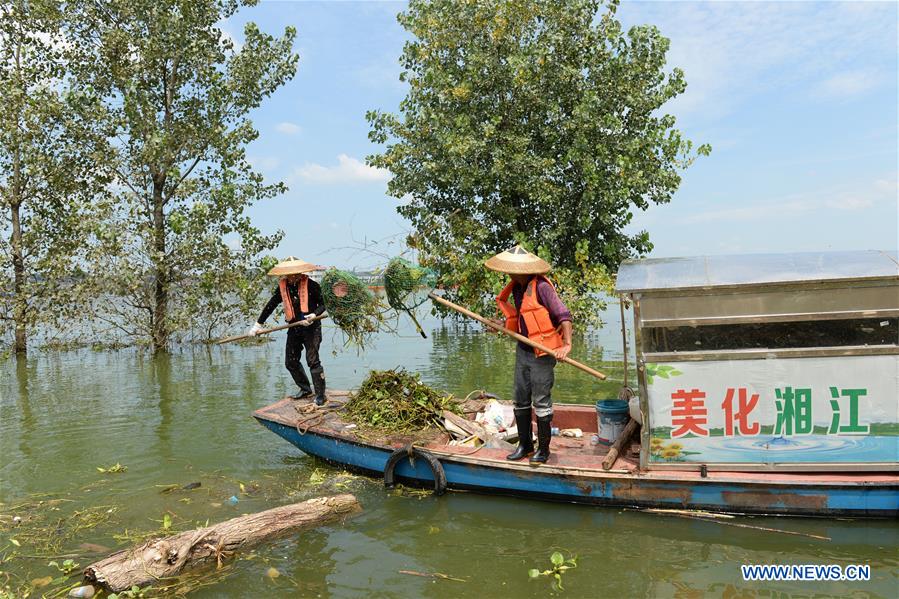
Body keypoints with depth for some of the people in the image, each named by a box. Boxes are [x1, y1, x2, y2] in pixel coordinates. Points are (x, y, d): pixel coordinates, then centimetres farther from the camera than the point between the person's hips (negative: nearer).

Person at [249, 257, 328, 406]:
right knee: (290, 362, 11)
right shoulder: (282, 287, 2)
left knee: (313, 360, -10)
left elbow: (323, 303, -5)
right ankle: (306, 389, 28)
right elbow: (270, 306, 9)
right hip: (294, 329, 6)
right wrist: (258, 324, 9)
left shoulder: (311, 285, -11)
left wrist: (314, 315, -22)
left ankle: (320, 395, 0)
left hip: (311, 328, -6)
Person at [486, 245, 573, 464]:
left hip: (542, 352, -8)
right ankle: (525, 445, 25)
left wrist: (567, 344, -27)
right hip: (523, 350, 9)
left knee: (541, 402, -1)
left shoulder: (541, 286, -17)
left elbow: (563, 314, -21)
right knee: (520, 400, 12)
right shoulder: (516, 288, 10)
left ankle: (543, 449, 13)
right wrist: (502, 327, 9)